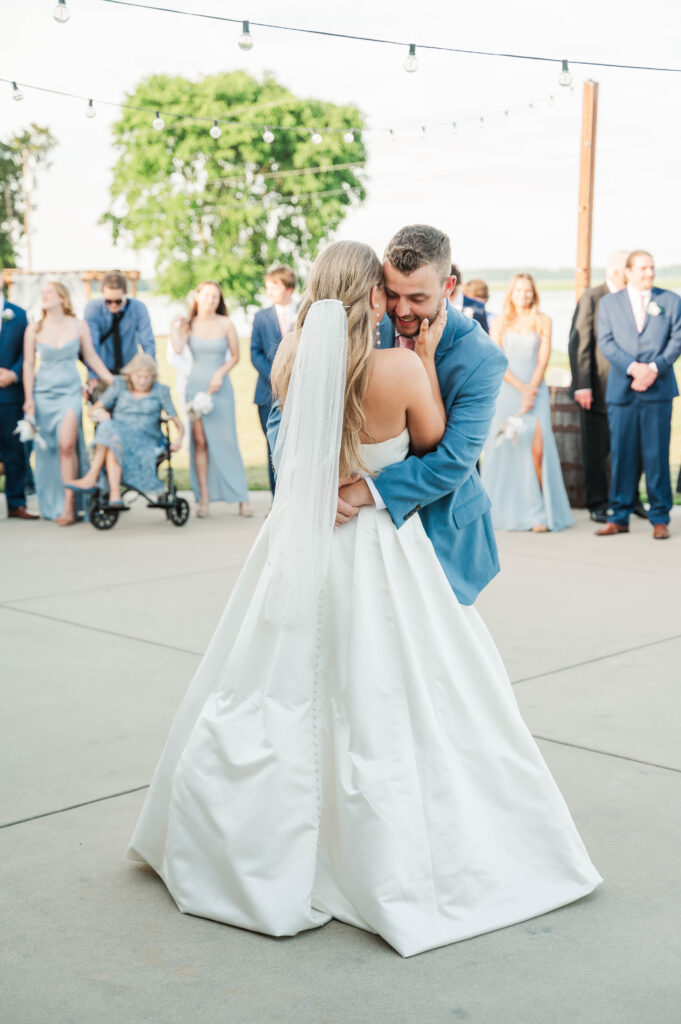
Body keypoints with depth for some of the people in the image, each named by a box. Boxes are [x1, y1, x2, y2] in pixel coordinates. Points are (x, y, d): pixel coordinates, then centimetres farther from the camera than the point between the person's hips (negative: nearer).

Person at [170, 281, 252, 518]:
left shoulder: (225, 324, 1)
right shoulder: (189, 323, 3)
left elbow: (235, 356, 5)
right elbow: (178, 348, -13)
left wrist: (220, 373, -8)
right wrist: (176, 326, -5)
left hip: (220, 387, -1)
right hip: (195, 385, 1)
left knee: (226, 441, -3)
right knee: (199, 441, -1)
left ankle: (242, 497, 3)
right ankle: (204, 497, 4)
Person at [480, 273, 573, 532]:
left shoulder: (543, 322, 8)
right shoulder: (499, 323, 9)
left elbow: (542, 361, 1)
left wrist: (529, 398, -8)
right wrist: (522, 388, -10)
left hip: (535, 391, -1)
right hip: (506, 392, 1)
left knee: (537, 451, -13)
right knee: (504, 451, 0)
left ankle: (540, 514, -9)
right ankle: (502, 512, 10)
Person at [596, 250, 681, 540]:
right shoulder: (609, 303, 10)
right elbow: (606, 342, 0)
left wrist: (654, 368, -13)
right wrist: (633, 368, -13)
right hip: (621, 390, 1)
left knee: (657, 454, 0)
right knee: (621, 454, 1)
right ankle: (620, 517, 10)